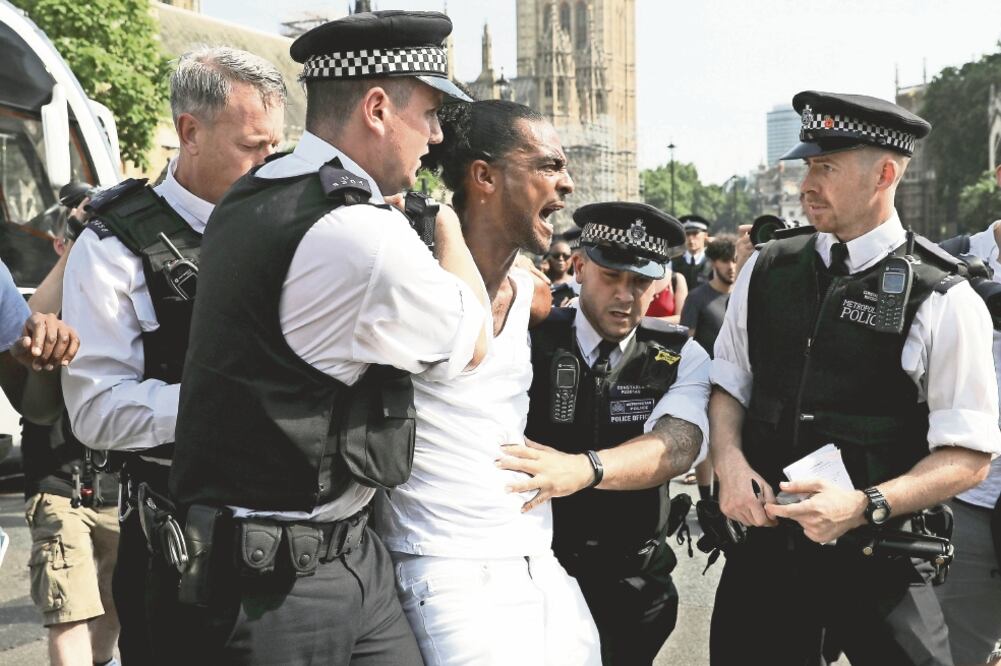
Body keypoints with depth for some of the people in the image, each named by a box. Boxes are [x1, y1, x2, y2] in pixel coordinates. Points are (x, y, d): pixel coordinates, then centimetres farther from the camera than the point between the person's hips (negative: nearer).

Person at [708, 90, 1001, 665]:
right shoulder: (766, 271, 3)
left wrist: (866, 506, -22)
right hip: (763, 547, 4)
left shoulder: (943, 303, -10)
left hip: (876, 564, -4)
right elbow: (727, 384, 12)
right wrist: (729, 461, -8)